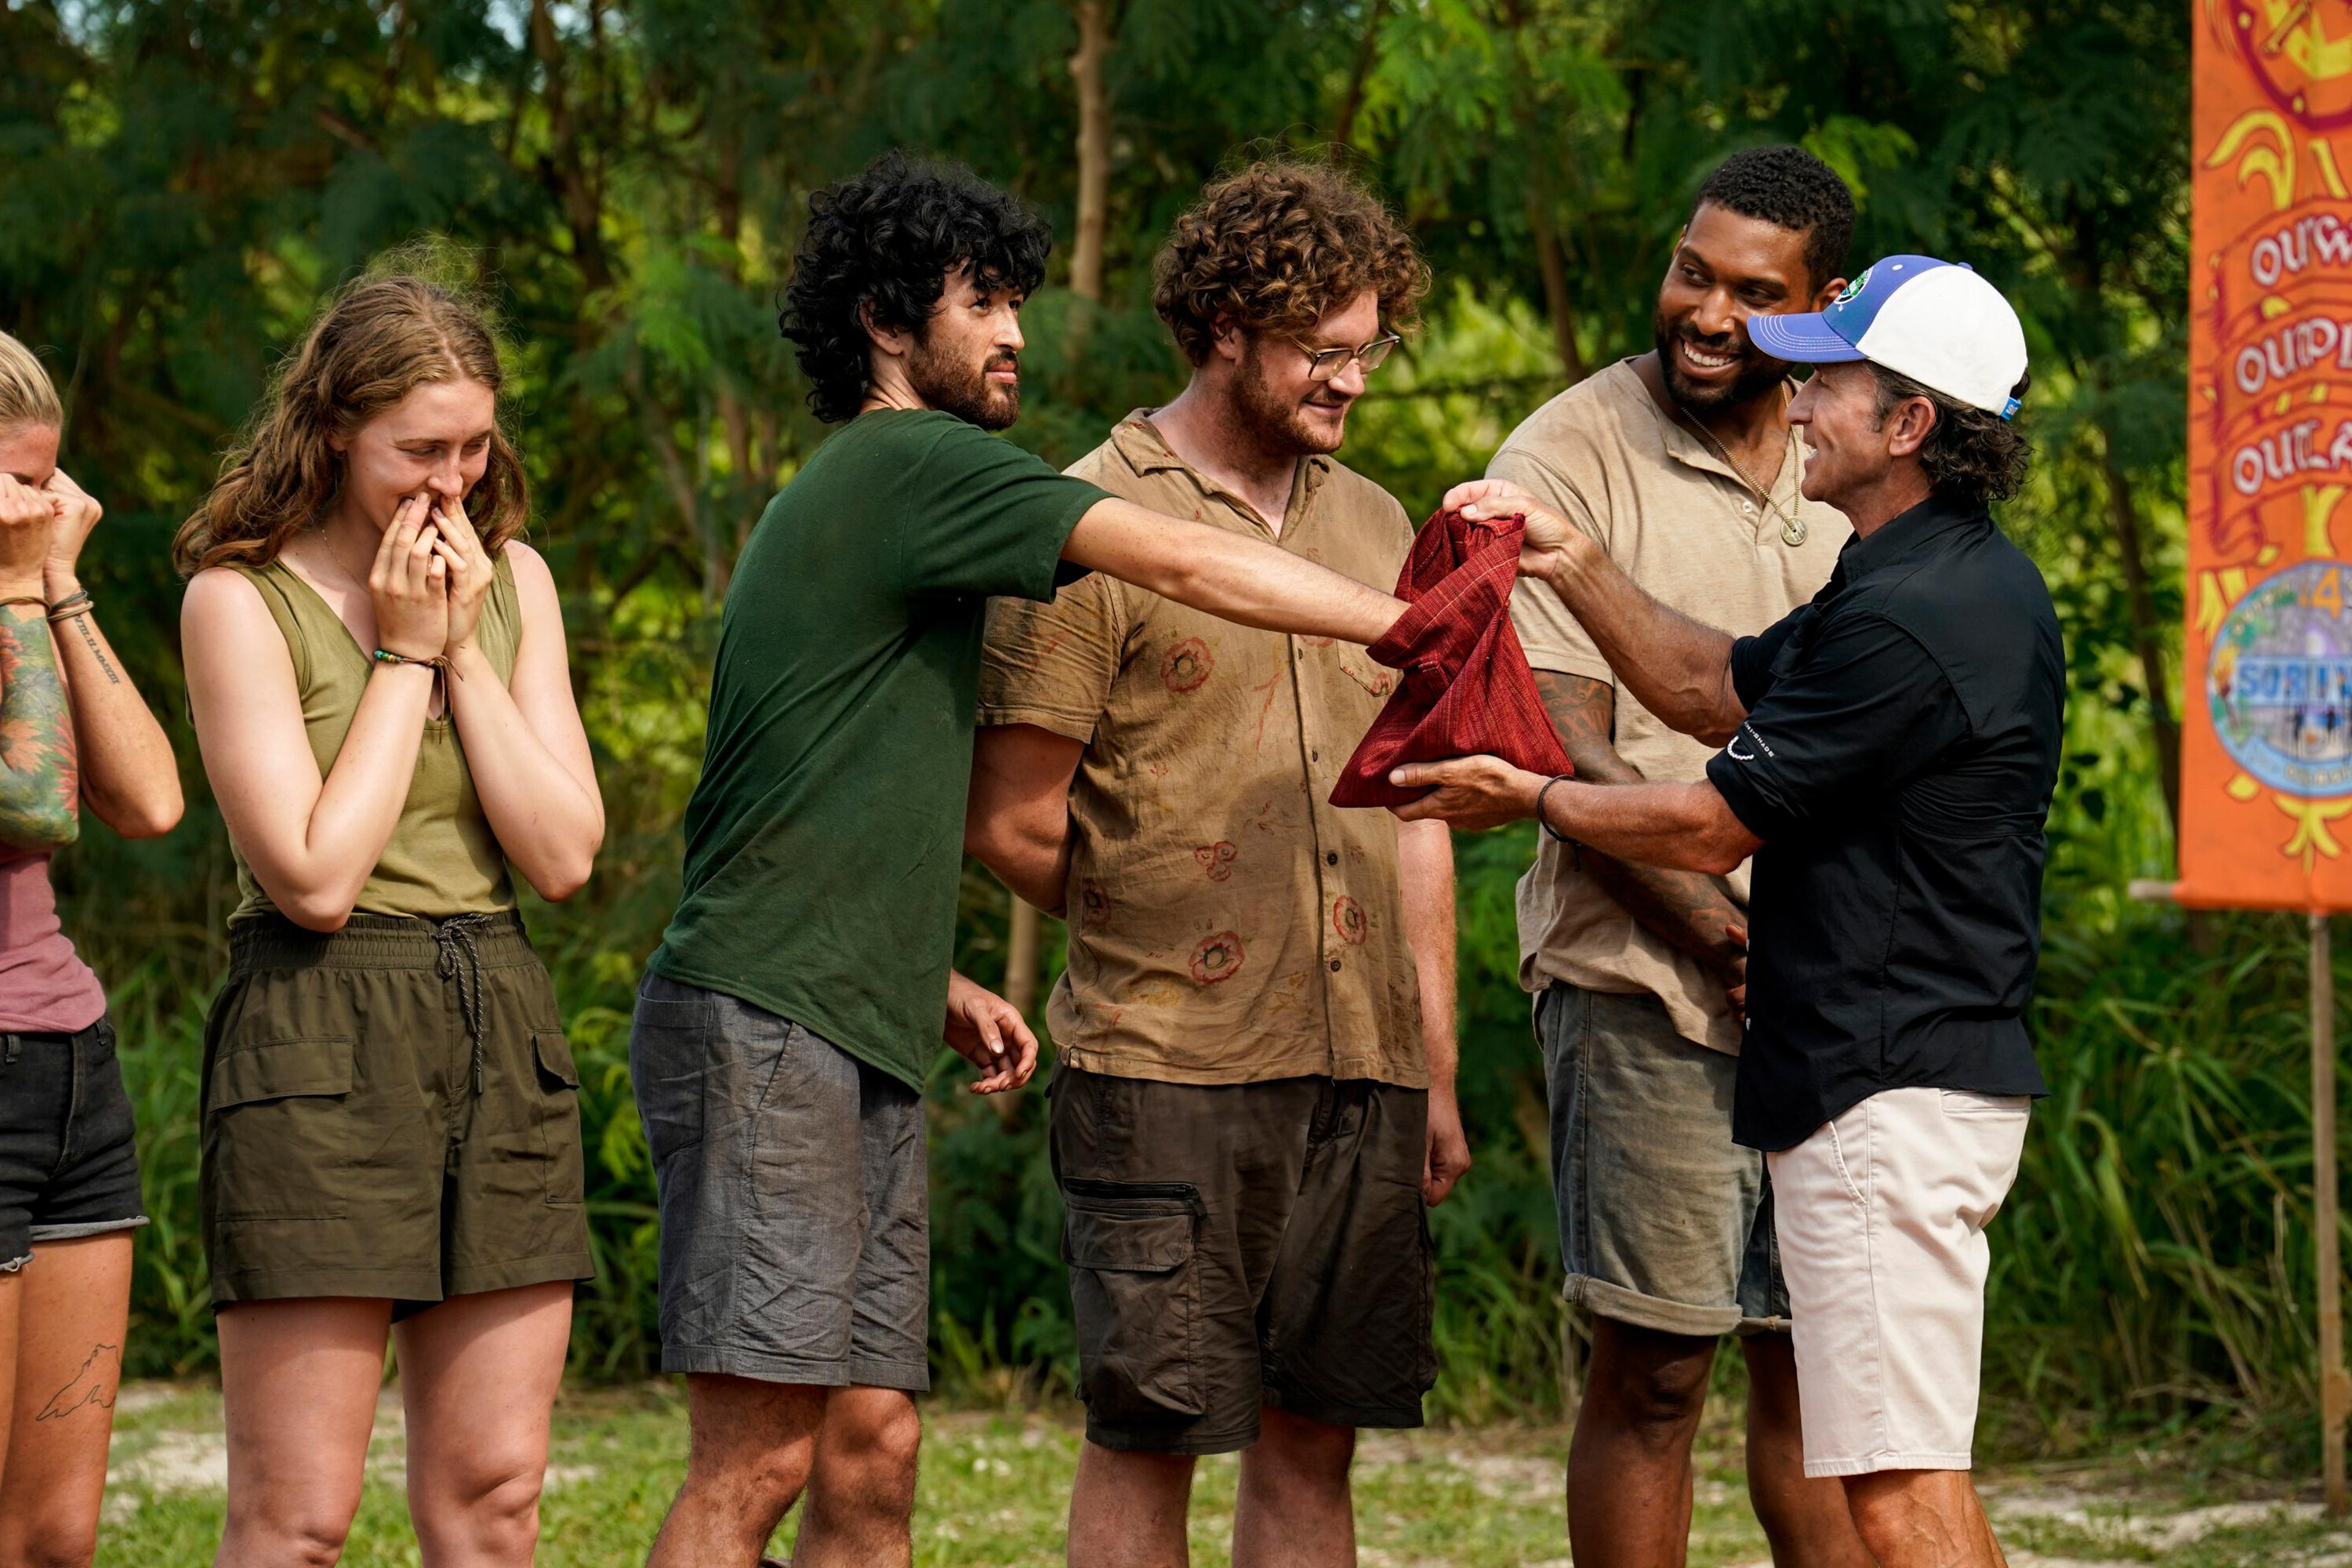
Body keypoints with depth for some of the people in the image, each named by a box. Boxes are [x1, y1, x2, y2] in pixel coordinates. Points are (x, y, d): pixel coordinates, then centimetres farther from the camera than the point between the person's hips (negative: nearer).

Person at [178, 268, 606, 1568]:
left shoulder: (512, 580, 10)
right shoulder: (240, 597, -6)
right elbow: (315, 875, -14)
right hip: (319, 1034, -5)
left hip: (500, 1025, 6)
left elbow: (564, 856, 2)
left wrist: (464, 648, -5)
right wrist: (404, 653, -8)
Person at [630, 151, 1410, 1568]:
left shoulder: (850, 496, 24)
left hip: (857, 1047, 10)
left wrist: (934, 988, 18)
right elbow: (1184, 564, -14)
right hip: (763, 1025, -10)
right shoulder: (916, 462, -6)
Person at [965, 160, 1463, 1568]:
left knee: (1314, 1439, 7)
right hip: (1165, 1066, -5)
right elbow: (1011, 826, -4)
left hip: (1361, 1071, 5)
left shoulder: (1378, 527, 15)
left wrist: (1437, 1074, 14)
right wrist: (1166, 933, 8)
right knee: (1149, 1439, -2)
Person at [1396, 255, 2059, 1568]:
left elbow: (1710, 826, -13)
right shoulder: (1959, 579, 14)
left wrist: (1527, 799, 2)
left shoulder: (1909, 619, -20)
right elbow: (1720, 689, 24)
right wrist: (1575, 566, 15)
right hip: (1932, 1071, 11)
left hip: (1890, 1098, -11)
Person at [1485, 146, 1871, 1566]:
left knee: (1818, 1365, 7)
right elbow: (1564, 750, -11)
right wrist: (1722, 934, -18)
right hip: (1644, 980, -5)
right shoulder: (1568, 459, -5)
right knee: (1654, 1371, -2)